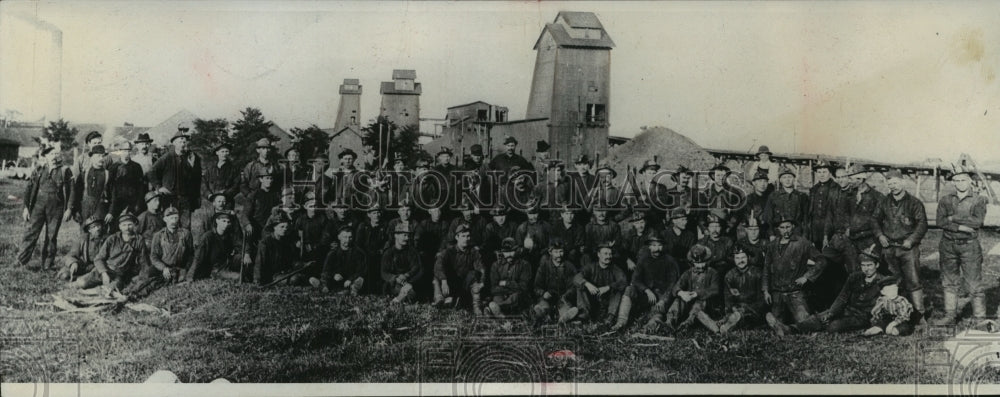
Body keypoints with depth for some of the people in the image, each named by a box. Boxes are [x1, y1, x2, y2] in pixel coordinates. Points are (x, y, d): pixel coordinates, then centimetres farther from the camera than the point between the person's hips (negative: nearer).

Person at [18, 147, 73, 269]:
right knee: (31, 233, -4)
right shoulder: (38, 170, 6)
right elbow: (29, 189, 7)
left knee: (51, 237, 5)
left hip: (56, 209, 0)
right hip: (38, 206, 0)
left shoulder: (65, 171, 3)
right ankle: (21, 262, 2)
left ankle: (47, 264, 14)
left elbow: (70, 190, 2)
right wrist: (26, 207, 1)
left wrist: (69, 209, -5)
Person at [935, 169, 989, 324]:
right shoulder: (945, 201, 6)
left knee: (974, 283, -3)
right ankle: (950, 315, 19)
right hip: (948, 246, 3)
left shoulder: (979, 200, -1)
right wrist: (961, 227, -18)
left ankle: (980, 316, 6)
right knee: (949, 282, 10)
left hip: (969, 246, -3)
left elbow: (978, 221, -16)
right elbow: (940, 222, -7)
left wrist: (953, 218, -13)